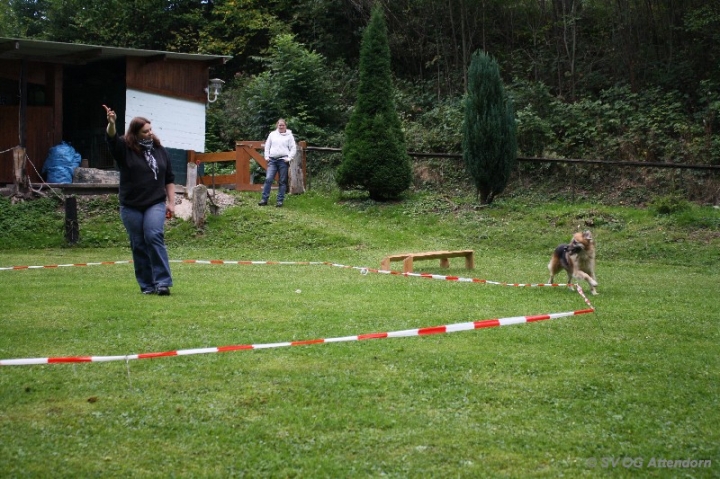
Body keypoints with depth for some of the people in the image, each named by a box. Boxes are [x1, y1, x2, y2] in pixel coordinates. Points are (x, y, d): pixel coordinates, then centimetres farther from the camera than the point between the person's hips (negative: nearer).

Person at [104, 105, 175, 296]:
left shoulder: (160, 150, 7)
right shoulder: (124, 148, 1)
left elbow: (169, 179, 12)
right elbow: (111, 138, -21)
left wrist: (171, 202, 6)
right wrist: (111, 124, -42)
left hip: (155, 203, 0)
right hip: (131, 206, 0)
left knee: (154, 237, -18)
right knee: (138, 245, 3)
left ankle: (163, 282, -16)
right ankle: (146, 285, 12)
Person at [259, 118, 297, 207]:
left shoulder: (289, 136, 5)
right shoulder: (272, 134, 11)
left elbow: (293, 148, 3)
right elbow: (267, 146, 14)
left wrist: (289, 158, -7)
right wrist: (266, 156, 5)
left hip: (283, 160, -1)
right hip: (272, 160, 2)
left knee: (283, 181, 2)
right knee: (268, 179, -8)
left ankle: (280, 200, 7)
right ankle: (264, 199, -4)